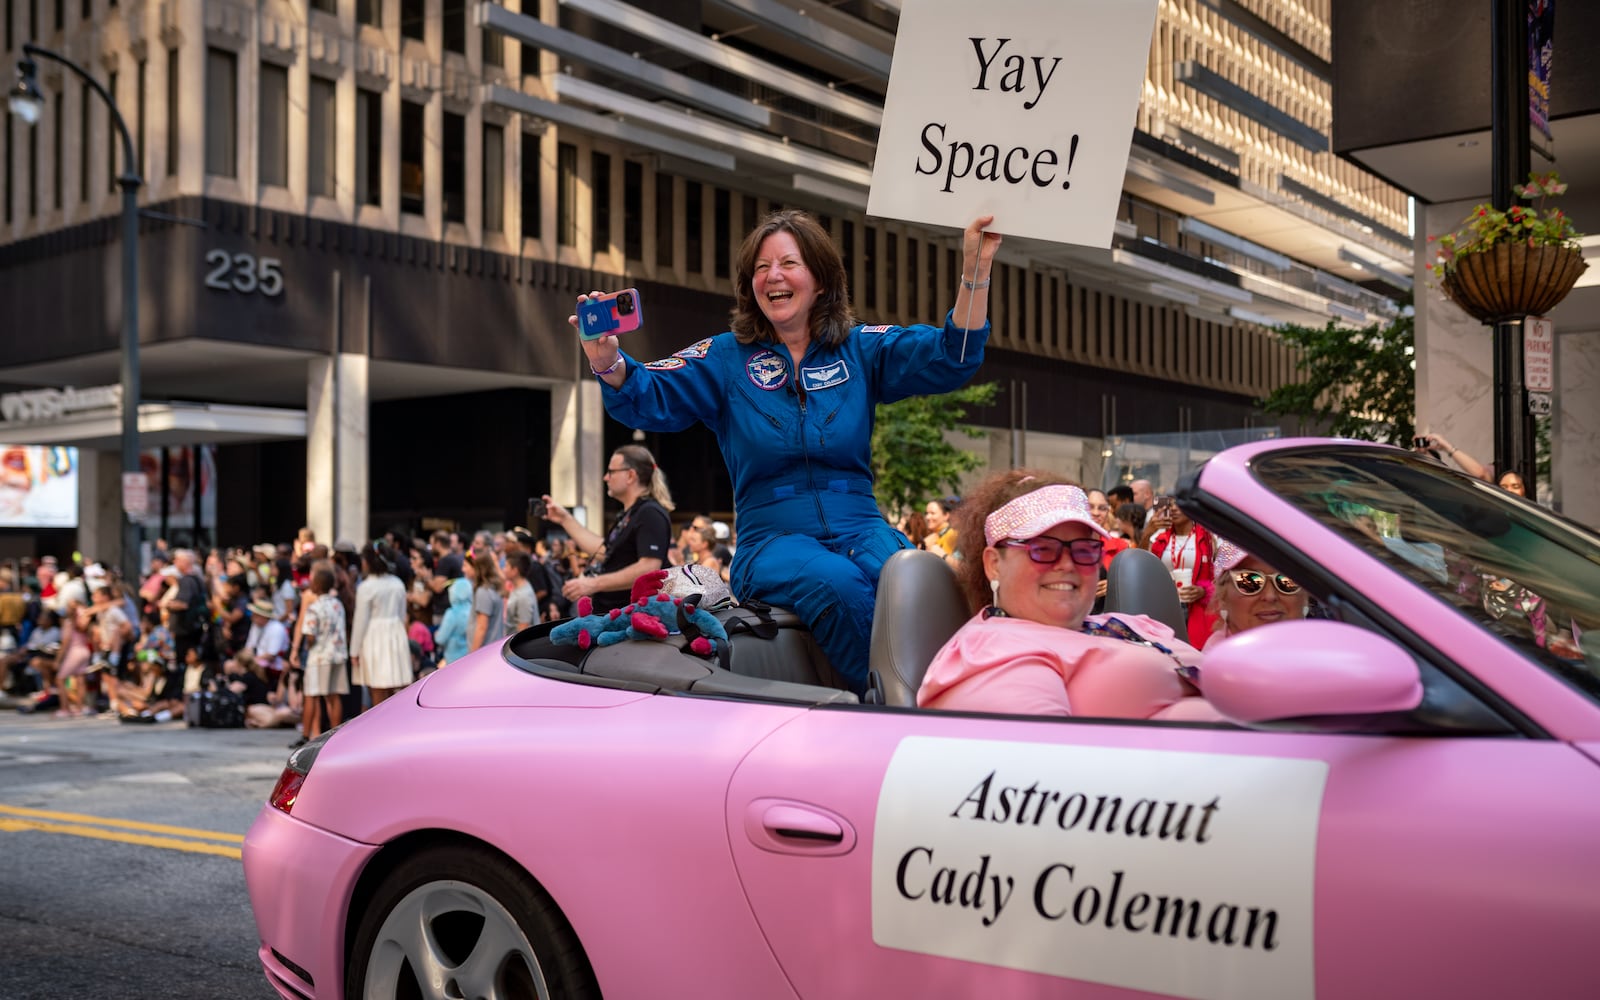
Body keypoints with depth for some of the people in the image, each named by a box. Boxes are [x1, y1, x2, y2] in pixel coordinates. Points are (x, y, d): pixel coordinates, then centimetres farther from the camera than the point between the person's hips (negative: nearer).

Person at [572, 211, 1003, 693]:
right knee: (837, 583, -35)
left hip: (860, 528, 1)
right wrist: (607, 361, -27)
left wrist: (975, 270, -13)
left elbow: (954, 355, 1)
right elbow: (648, 397, -5)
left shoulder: (861, 350, 12)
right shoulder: (725, 358, 9)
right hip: (774, 540, -1)